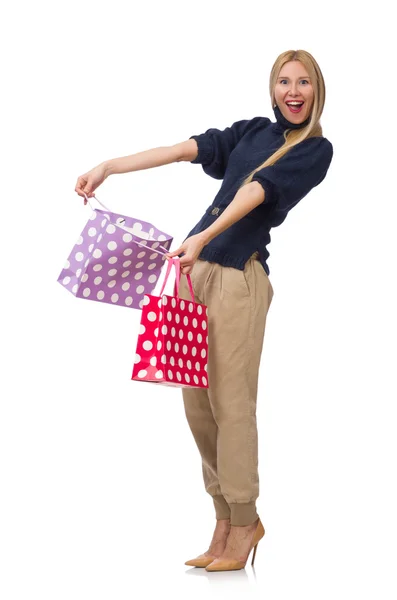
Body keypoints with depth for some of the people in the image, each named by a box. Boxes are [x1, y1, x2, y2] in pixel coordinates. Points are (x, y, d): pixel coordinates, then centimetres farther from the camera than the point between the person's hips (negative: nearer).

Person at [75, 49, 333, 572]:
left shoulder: (316, 150, 3)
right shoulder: (252, 131, 20)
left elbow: (259, 190, -12)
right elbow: (183, 150, 11)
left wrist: (204, 238, -24)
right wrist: (109, 167, 3)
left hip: (240, 276, -5)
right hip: (196, 268, 6)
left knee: (230, 400, -8)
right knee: (196, 400, 4)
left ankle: (243, 523, 4)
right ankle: (226, 521, 13)